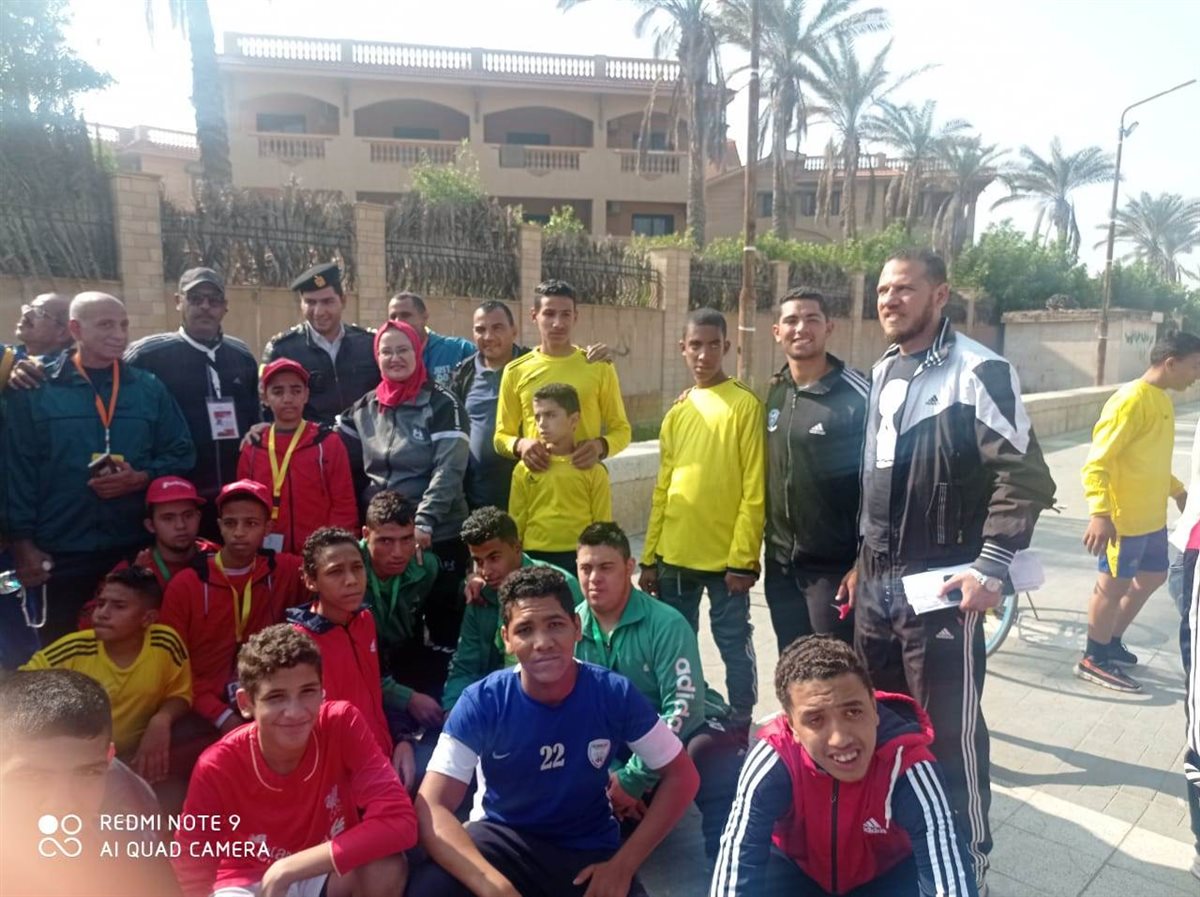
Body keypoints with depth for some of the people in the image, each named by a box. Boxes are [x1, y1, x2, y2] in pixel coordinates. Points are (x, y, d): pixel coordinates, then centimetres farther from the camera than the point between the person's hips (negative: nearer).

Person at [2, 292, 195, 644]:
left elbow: (181, 455, 7)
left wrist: (140, 478, -12)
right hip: (61, 553, -2)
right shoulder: (34, 390, 0)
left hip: (135, 550, 2)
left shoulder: (149, 388, 7)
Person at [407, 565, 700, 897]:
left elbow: (681, 775, -6)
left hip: (588, 849, 1)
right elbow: (430, 808, -25)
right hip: (503, 837, 0)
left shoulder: (614, 694, -16)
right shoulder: (482, 702, -19)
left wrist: (623, 865, -13)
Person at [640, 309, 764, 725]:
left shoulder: (746, 405, -6)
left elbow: (754, 492, -10)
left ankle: (741, 727, 24)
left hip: (727, 556, -5)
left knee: (734, 645, 7)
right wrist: (650, 558, 8)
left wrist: (743, 558, -14)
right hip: (675, 556, 5)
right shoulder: (677, 411, 10)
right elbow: (662, 490, 11)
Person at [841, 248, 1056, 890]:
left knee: (950, 733, 2)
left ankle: (967, 863, 22)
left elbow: (1026, 475, -14)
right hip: (876, 584, 8)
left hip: (941, 586, -7)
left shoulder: (977, 371, -11)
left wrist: (991, 566, -18)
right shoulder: (880, 375, 12)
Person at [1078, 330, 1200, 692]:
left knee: (1152, 577, 20)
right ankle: (1093, 659, 16)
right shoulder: (1130, 401, -20)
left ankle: (1112, 642, 34)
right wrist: (1100, 514, -34)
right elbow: (1096, 463, -26)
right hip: (1124, 518, -10)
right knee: (1113, 587, 2)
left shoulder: (1162, 400, 11)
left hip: (1152, 516, 10)